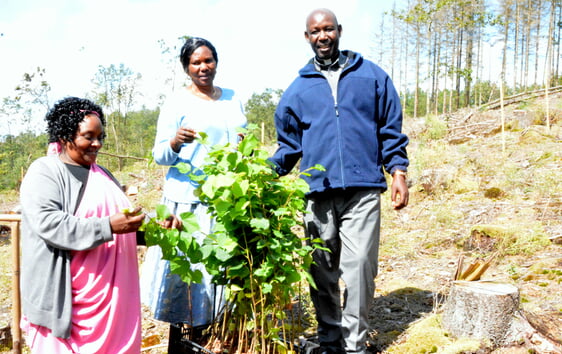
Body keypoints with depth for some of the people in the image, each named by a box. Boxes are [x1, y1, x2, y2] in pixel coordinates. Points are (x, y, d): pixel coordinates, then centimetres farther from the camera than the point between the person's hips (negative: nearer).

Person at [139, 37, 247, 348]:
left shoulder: (232, 99, 13)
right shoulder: (177, 103, -2)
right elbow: (160, 156, -5)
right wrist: (176, 141, -25)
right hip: (189, 199, -5)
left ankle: (204, 337, 20)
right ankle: (176, 341, 10)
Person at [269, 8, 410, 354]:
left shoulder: (372, 75, 10)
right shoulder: (298, 89, 13)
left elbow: (391, 130, 11)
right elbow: (289, 143, 16)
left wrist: (398, 171, 0)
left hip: (363, 189, -2)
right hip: (318, 192, 2)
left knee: (358, 266, -8)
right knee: (322, 272, 7)